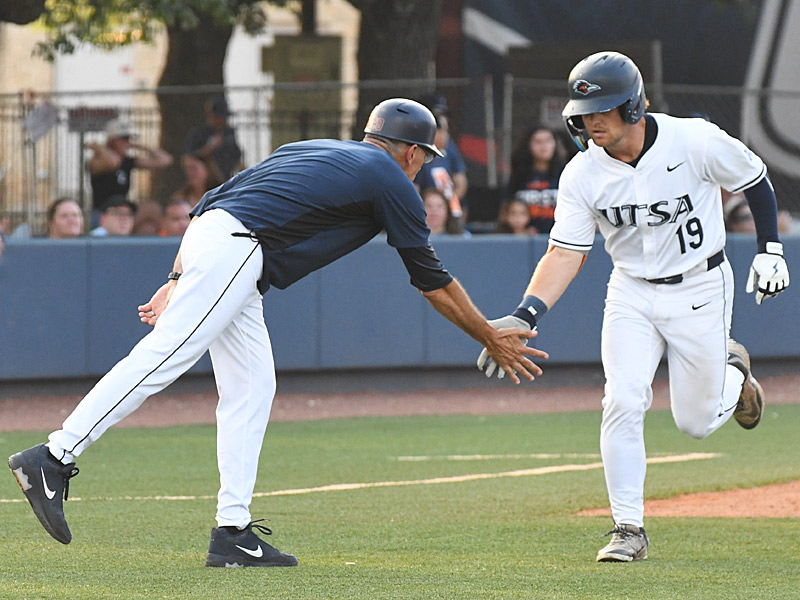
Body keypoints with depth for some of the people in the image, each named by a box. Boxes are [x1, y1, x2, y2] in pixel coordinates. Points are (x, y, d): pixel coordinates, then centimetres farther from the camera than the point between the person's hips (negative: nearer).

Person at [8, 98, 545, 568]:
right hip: (233, 250, -9)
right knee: (162, 358, -16)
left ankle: (234, 531, 5)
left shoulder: (309, 150, 30)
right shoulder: (393, 183, 10)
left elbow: (209, 205, 23)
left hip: (205, 237, 9)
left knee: (252, 388, 9)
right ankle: (52, 460, -25)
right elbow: (433, 281, 14)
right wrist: (493, 340, 23)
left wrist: (178, 282, 19)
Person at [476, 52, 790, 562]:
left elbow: (755, 179, -2)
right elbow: (565, 253, -14)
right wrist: (525, 316, -28)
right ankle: (629, 529, -6)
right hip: (631, 294, 2)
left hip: (701, 288, -2)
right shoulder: (583, 174, -12)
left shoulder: (697, 142, -20)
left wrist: (770, 249, -4)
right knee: (623, 402, -15)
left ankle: (732, 371, 41)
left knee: (697, 421, 5)